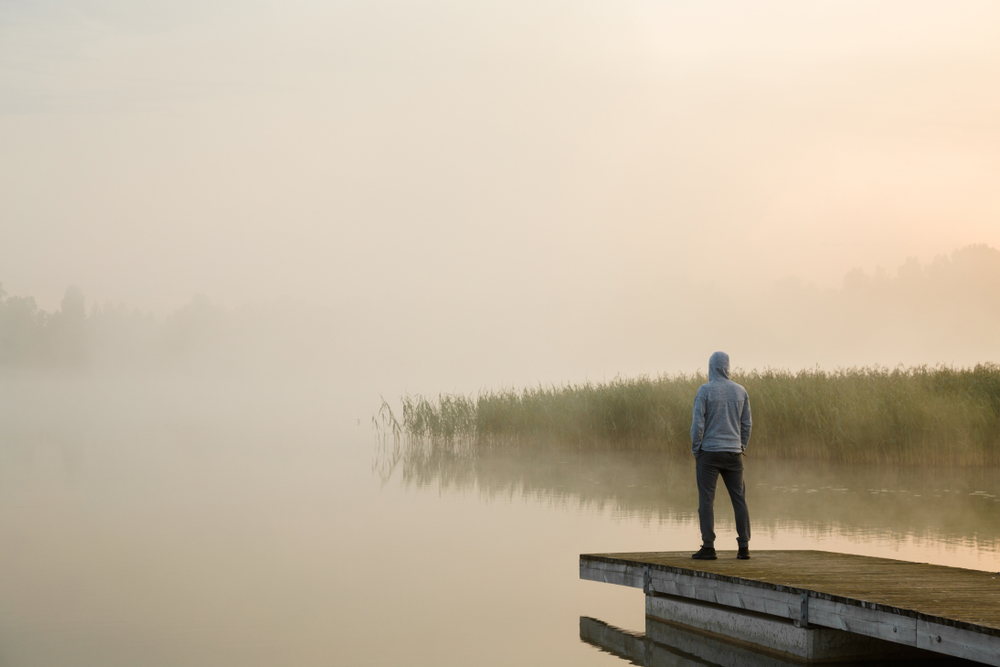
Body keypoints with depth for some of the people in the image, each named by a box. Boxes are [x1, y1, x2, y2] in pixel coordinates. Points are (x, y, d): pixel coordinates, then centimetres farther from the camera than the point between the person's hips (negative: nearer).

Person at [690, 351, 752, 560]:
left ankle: (708, 547, -6)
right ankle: (744, 547, 2)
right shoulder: (740, 391, 4)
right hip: (733, 453, 4)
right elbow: (746, 424, 7)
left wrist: (695, 452, -3)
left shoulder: (704, 390, -9)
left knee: (706, 500, -1)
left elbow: (697, 423, -12)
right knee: (739, 500, 7)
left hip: (709, 452, -4)